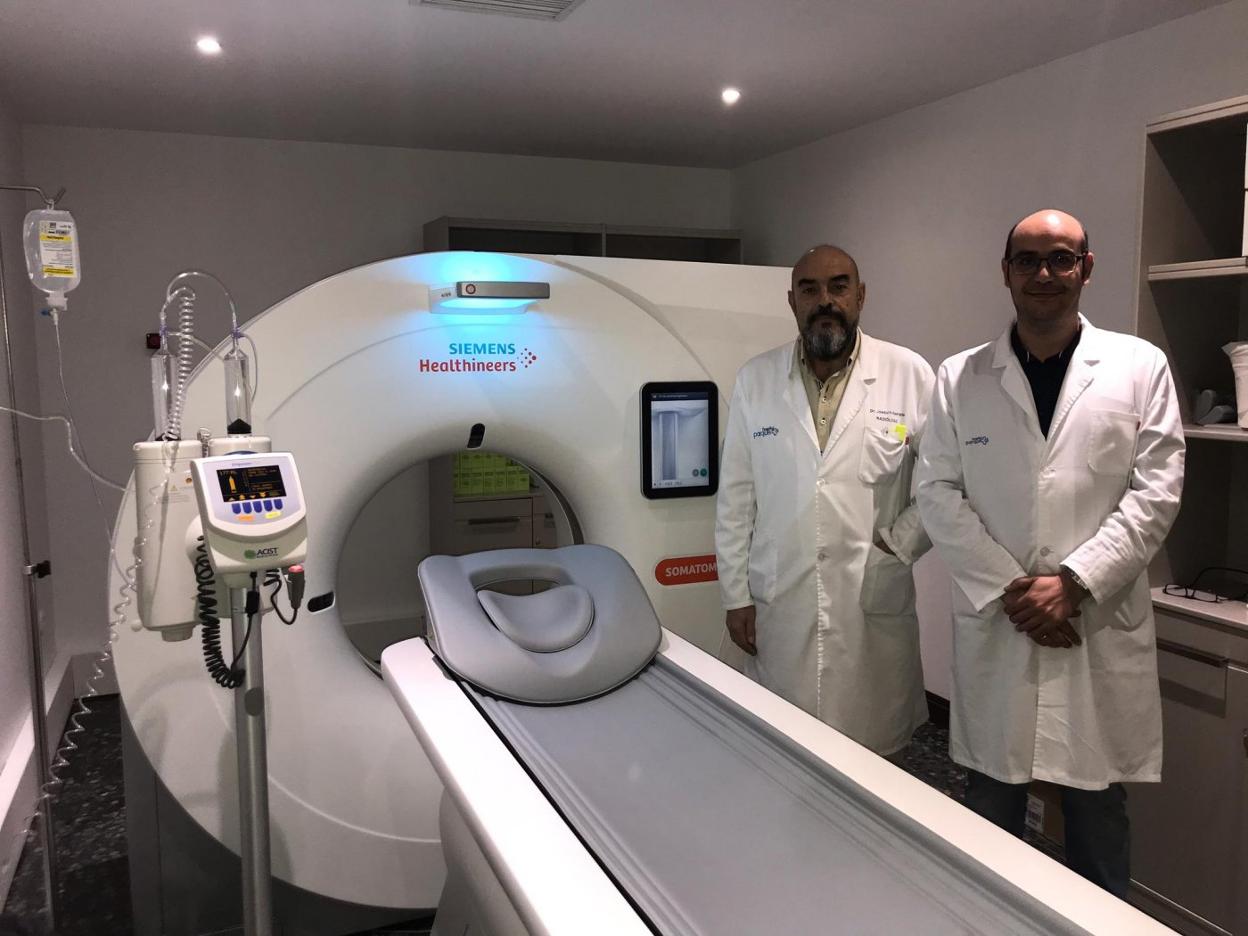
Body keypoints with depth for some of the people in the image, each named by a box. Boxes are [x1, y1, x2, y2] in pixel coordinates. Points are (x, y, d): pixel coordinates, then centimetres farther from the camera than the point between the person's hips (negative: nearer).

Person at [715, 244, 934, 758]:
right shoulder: (755, 379, 3)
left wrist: (900, 542, -6)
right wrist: (736, 595, 3)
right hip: (777, 608, 1)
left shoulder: (910, 375, -2)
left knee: (874, 758, 8)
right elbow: (735, 496, 4)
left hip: (875, 606, -1)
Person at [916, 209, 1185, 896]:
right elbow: (938, 493, 0)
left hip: (1102, 627, 0)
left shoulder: (1140, 367, 4)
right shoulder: (959, 378, 4)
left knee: (1097, 808, 12)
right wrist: (1009, 590, -9)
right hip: (994, 627, 1)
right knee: (991, 802, 11)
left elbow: (1156, 490, -2)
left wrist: (1074, 581, -12)